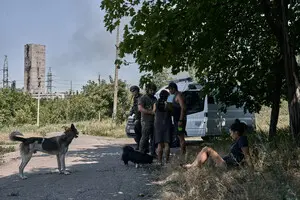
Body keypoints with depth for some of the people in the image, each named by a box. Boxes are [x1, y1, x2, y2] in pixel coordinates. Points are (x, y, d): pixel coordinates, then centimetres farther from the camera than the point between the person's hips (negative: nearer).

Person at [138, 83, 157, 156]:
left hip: (154, 121, 7)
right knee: (145, 137, -7)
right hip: (146, 121, -7)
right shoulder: (143, 98, -3)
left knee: (154, 138, 8)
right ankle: (142, 153, -2)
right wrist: (151, 112, -20)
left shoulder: (154, 98, 20)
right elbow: (140, 109, -15)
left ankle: (153, 153, 15)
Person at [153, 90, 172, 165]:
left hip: (158, 125, 2)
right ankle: (167, 160, 1)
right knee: (167, 144, 2)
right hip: (167, 125, -1)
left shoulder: (156, 104, -1)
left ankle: (160, 161, 0)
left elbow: (154, 112, 10)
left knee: (159, 144, 3)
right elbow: (171, 113, 3)